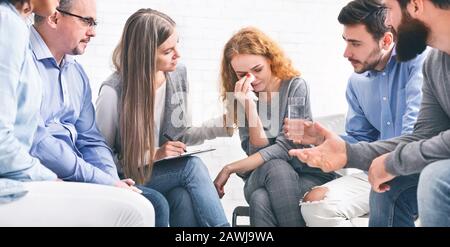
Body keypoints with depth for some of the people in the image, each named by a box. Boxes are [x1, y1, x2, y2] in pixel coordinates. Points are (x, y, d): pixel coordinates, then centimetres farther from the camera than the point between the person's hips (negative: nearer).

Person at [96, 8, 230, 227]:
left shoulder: (178, 74, -1)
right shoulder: (113, 93, -18)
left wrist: (222, 127, -4)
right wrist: (153, 155, -19)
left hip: (169, 174, 5)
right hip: (128, 180, -4)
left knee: (184, 199, -30)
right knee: (192, 166, -28)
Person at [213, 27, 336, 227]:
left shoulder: (296, 86, -9)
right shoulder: (242, 98, 1)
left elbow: (286, 147, -16)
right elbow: (259, 150, -7)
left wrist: (230, 169, -18)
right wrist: (250, 107, -20)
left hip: (308, 174, -2)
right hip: (262, 178, 3)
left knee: (261, 201, -33)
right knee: (273, 173, -33)